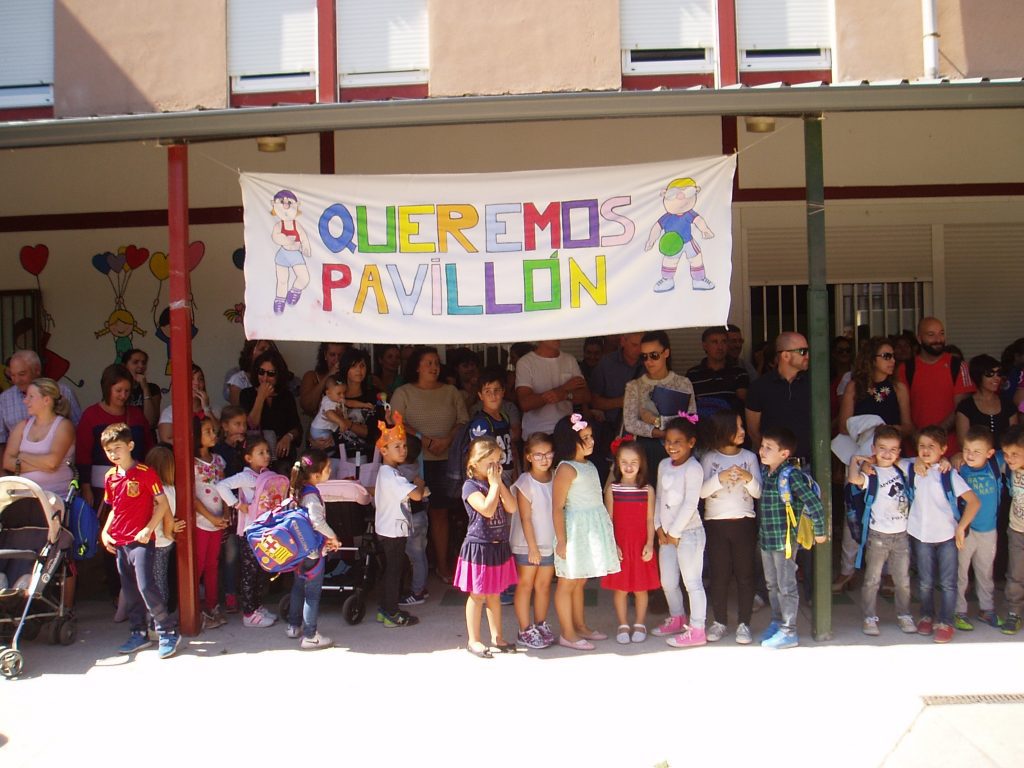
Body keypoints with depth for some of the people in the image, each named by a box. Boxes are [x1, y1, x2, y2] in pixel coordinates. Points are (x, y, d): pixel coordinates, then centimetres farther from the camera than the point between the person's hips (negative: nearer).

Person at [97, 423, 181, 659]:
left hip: (141, 540, -7)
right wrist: (105, 531, 7)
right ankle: (139, 633, 22)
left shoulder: (145, 473, -10)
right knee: (129, 590, 12)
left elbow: (162, 503, -8)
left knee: (146, 586, -13)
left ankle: (168, 632, -3)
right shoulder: (110, 477, 9)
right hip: (118, 542, 7)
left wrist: (148, 529, -16)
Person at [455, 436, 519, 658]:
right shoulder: (471, 486, -14)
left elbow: (511, 508, -7)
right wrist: (494, 484, -21)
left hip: (499, 546, 7)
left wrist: (500, 482, -12)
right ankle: (473, 640, 15)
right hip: (479, 547, -6)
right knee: (477, 596, 4)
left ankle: (497, 637, 27)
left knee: (494, 594, 17)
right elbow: (487, 509, -29)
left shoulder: (499, 484, 8)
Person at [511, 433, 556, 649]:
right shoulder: (525, 482, -13)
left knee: (544, 585, 13)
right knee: (525, 585, 5)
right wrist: (533, 547, -14)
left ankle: (541, 626, 26)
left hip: (550, 542, 5)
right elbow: (525, 518, -13)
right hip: (527, 544, -5)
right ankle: (525, 631, 12)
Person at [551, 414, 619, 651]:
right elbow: (557, 508, -17)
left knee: (579, 581, 18)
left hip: (592, 530, 8)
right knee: (567, 583, 2)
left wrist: (603, 532, 18)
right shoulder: (566, 469, -15)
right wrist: (561, 541, -19)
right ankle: (567, 634, 8)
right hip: (576, 530, -8)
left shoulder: (589, 466, 11)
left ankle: (580, 626, 27)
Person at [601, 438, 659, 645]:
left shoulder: (647, 490, 1)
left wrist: (649, 544, -8)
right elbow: (609, 520, 2)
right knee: (620, 588, 4)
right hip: (619, 546, 0)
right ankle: (623, 625, 18)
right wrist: (612, 544, -6)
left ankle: (640, 624, 22)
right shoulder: (612, 489, 1)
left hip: (641, 546, 0)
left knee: (641, 588, 6)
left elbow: (650, 520, 1)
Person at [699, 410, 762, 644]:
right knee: (718, 574, 5)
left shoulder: (749, 457, 4)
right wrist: (720, 478, -22)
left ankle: (744, 623, 11)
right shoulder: (709, 458, 0)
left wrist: (748, 479, -18)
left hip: (744, 522, 1)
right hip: (715, 523, -1)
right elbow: (701, 491, -8)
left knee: (744, 574, 3)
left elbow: (758, 492, 1)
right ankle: (720, 622, 16)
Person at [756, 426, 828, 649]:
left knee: (786, 586, 2)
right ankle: (776, 622, 33)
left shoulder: (791, 475, -19)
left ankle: (789, 632, 10)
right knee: (772, 584, 19)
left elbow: (814, 503, -18)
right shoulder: (765, 473, 4)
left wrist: (819, 531, -14)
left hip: (785, 539, -8)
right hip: (766, 537, 8)